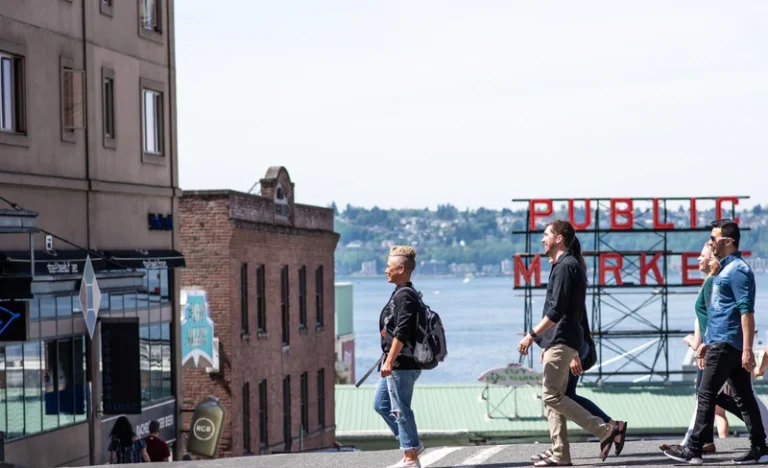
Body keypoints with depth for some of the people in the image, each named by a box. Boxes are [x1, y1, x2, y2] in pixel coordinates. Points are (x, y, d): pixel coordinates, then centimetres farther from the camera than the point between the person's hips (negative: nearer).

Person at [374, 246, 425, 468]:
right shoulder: (401, 293, 15)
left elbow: (401, 333, -23)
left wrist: (389, 361, -24)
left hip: (401, 364, -11)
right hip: (399, 364, 11)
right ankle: (412, 444, 21)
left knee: (401, 409, -4)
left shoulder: (404, 296, -16)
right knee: (381, 404, 17)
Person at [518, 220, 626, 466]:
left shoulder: (565, 267, -13)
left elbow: (556, 311, -21)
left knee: (552, 396, -12)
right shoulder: (568, 265, 19)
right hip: (559, 341, 11)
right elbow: (576, 312, 23)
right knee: (553, 396, 9)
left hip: (561, 341, -11)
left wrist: (532, 335, -20)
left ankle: (606, 430, -14)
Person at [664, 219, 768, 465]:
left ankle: (694, 449, -3)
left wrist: (747, 350, -25)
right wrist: (706, 342, 24)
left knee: (706, 395, -6)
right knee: (744, 397, 8)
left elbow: (746, 311, -20)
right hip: (722, 342, 10)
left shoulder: (738, 270, -13)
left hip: (726, 344, -10)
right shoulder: (726, 269, 18)